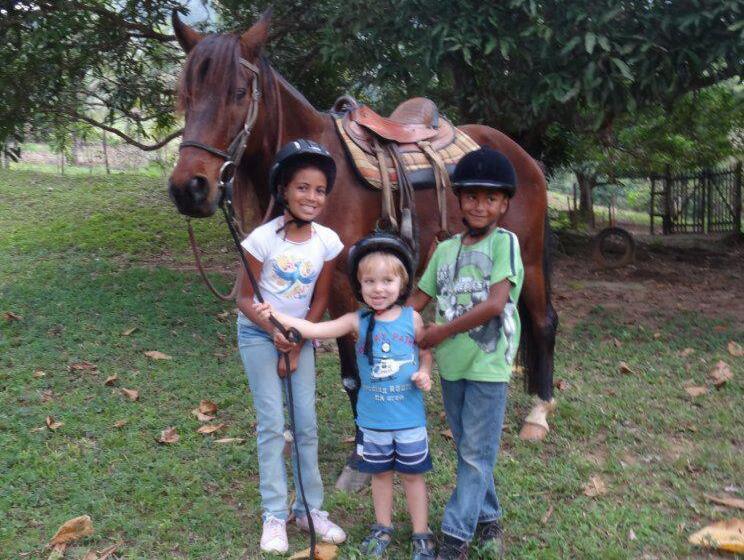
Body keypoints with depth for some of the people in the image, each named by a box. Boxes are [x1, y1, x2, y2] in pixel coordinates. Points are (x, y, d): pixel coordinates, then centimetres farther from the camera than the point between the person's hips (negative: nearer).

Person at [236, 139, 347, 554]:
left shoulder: (328, 241, -11)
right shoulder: (263, 238, -21)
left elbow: (320, 301, -3)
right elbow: (245, 299, -13)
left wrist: (297, 346, -6)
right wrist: (275, 332, -27)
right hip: (259, 335, -3)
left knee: (307, 423, 4)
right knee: (273, 424, -4)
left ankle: (310, 509, 17)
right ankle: (274, 515, 8)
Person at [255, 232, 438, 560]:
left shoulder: (412, 319, -8)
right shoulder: (358, 322, -9)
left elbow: (425, 351, 7)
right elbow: (316, 330, -17)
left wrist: (424, 373, -14)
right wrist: (277, 316, -28)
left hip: (409, 417, -1)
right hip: (372, 418, 1)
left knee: (412, 474, 12)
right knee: (380, 473, 18)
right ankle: (383, 528, 39)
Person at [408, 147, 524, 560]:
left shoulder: (504, 242, -9)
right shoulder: (445, 250, 8)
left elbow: (495, 303, -21)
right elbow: (418, 300, 11)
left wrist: (439, 332, -16)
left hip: (487, 364, -6)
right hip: (451, 364, 6)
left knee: (477, 454, 1)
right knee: (467, 449, 16)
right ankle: (487, 520, 33)